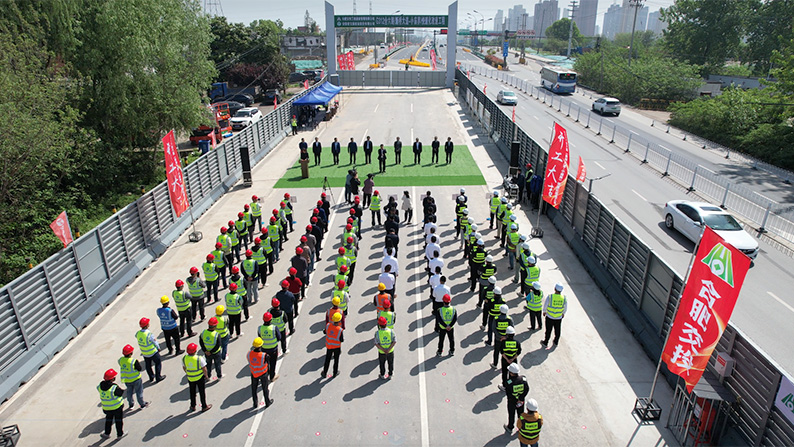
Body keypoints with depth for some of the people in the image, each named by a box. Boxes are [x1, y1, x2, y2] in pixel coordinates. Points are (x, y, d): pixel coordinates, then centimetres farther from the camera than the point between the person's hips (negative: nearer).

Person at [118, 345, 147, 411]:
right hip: (136, 379, -5)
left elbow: (121, 367, 3)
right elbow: (140, 369, -20)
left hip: (126, 380, 5)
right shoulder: (134, 361, -31)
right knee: (139, 392, 13)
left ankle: (131, 404, 41)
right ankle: (142, 404, 28)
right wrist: (138, 363, -7)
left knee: (129, 392, 25)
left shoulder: (120, 360, -14)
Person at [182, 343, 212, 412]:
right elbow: (204, 369, -21)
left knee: (192, 392, 24)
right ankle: (204, 406, 29)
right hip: (200, 378, -3)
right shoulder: (199, 358, -29)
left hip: (190, 378, 3)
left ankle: (193, 406, 40)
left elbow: (184, 368, 0)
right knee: (202, 392, 15)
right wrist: (206, 375, -1)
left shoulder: (184, 358, -17)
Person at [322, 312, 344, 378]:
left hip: (329, 346, 3)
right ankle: (335, 373, 37)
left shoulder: (328, 325, -22)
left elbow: (325, 332, -1)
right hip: (337, 347, -3)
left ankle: (324, 373, 33)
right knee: (336, 360, 20)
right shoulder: (340, 330, -30)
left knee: (327, 360, 21)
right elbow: (342, 340, -17)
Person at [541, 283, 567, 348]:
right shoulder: (564, 298, -17)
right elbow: (565, 308, 0)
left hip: (549, 317, -2)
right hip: (559, 317, 2)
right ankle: (556, 342, 41)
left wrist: (544, 311, 11)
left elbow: (545, 305, -9)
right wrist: (563, 313, 20)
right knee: (557, 330, 23)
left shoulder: (550, 296, -25)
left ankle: (545, 343, 31)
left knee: (548, 330, 16)